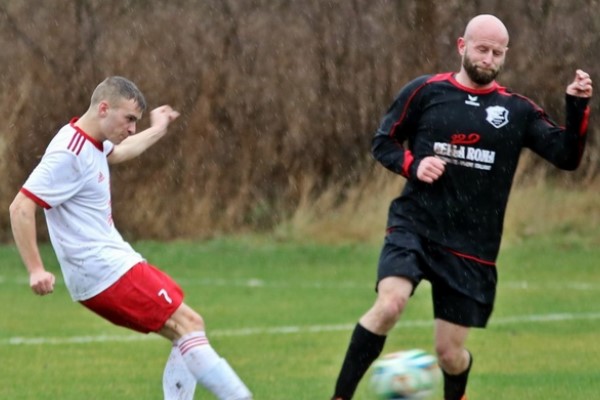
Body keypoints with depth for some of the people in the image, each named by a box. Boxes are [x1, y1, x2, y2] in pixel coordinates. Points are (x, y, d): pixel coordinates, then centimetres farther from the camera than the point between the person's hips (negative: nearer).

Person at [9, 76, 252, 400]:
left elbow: (117, 153, 38)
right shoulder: (69, 154, -19)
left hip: (116, 262, 10)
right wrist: (36, 271, -24)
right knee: (188, 325, -16)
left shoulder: (90, 142, 11)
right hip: (106, 273, -10)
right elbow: (20, 208, -22)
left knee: (188, 335, 8)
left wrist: (156, 131, 51)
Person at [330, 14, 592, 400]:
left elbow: (566, 156, -2)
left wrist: (578, 108, -17)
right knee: (389, 304, -30)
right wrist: (412, 165, -11)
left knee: (450, 352, 5)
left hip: (472, 248, 2)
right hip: (414, 227, -1)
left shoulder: (517, 111, 4)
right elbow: (383, 142, 9)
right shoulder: (425, 92, 1)